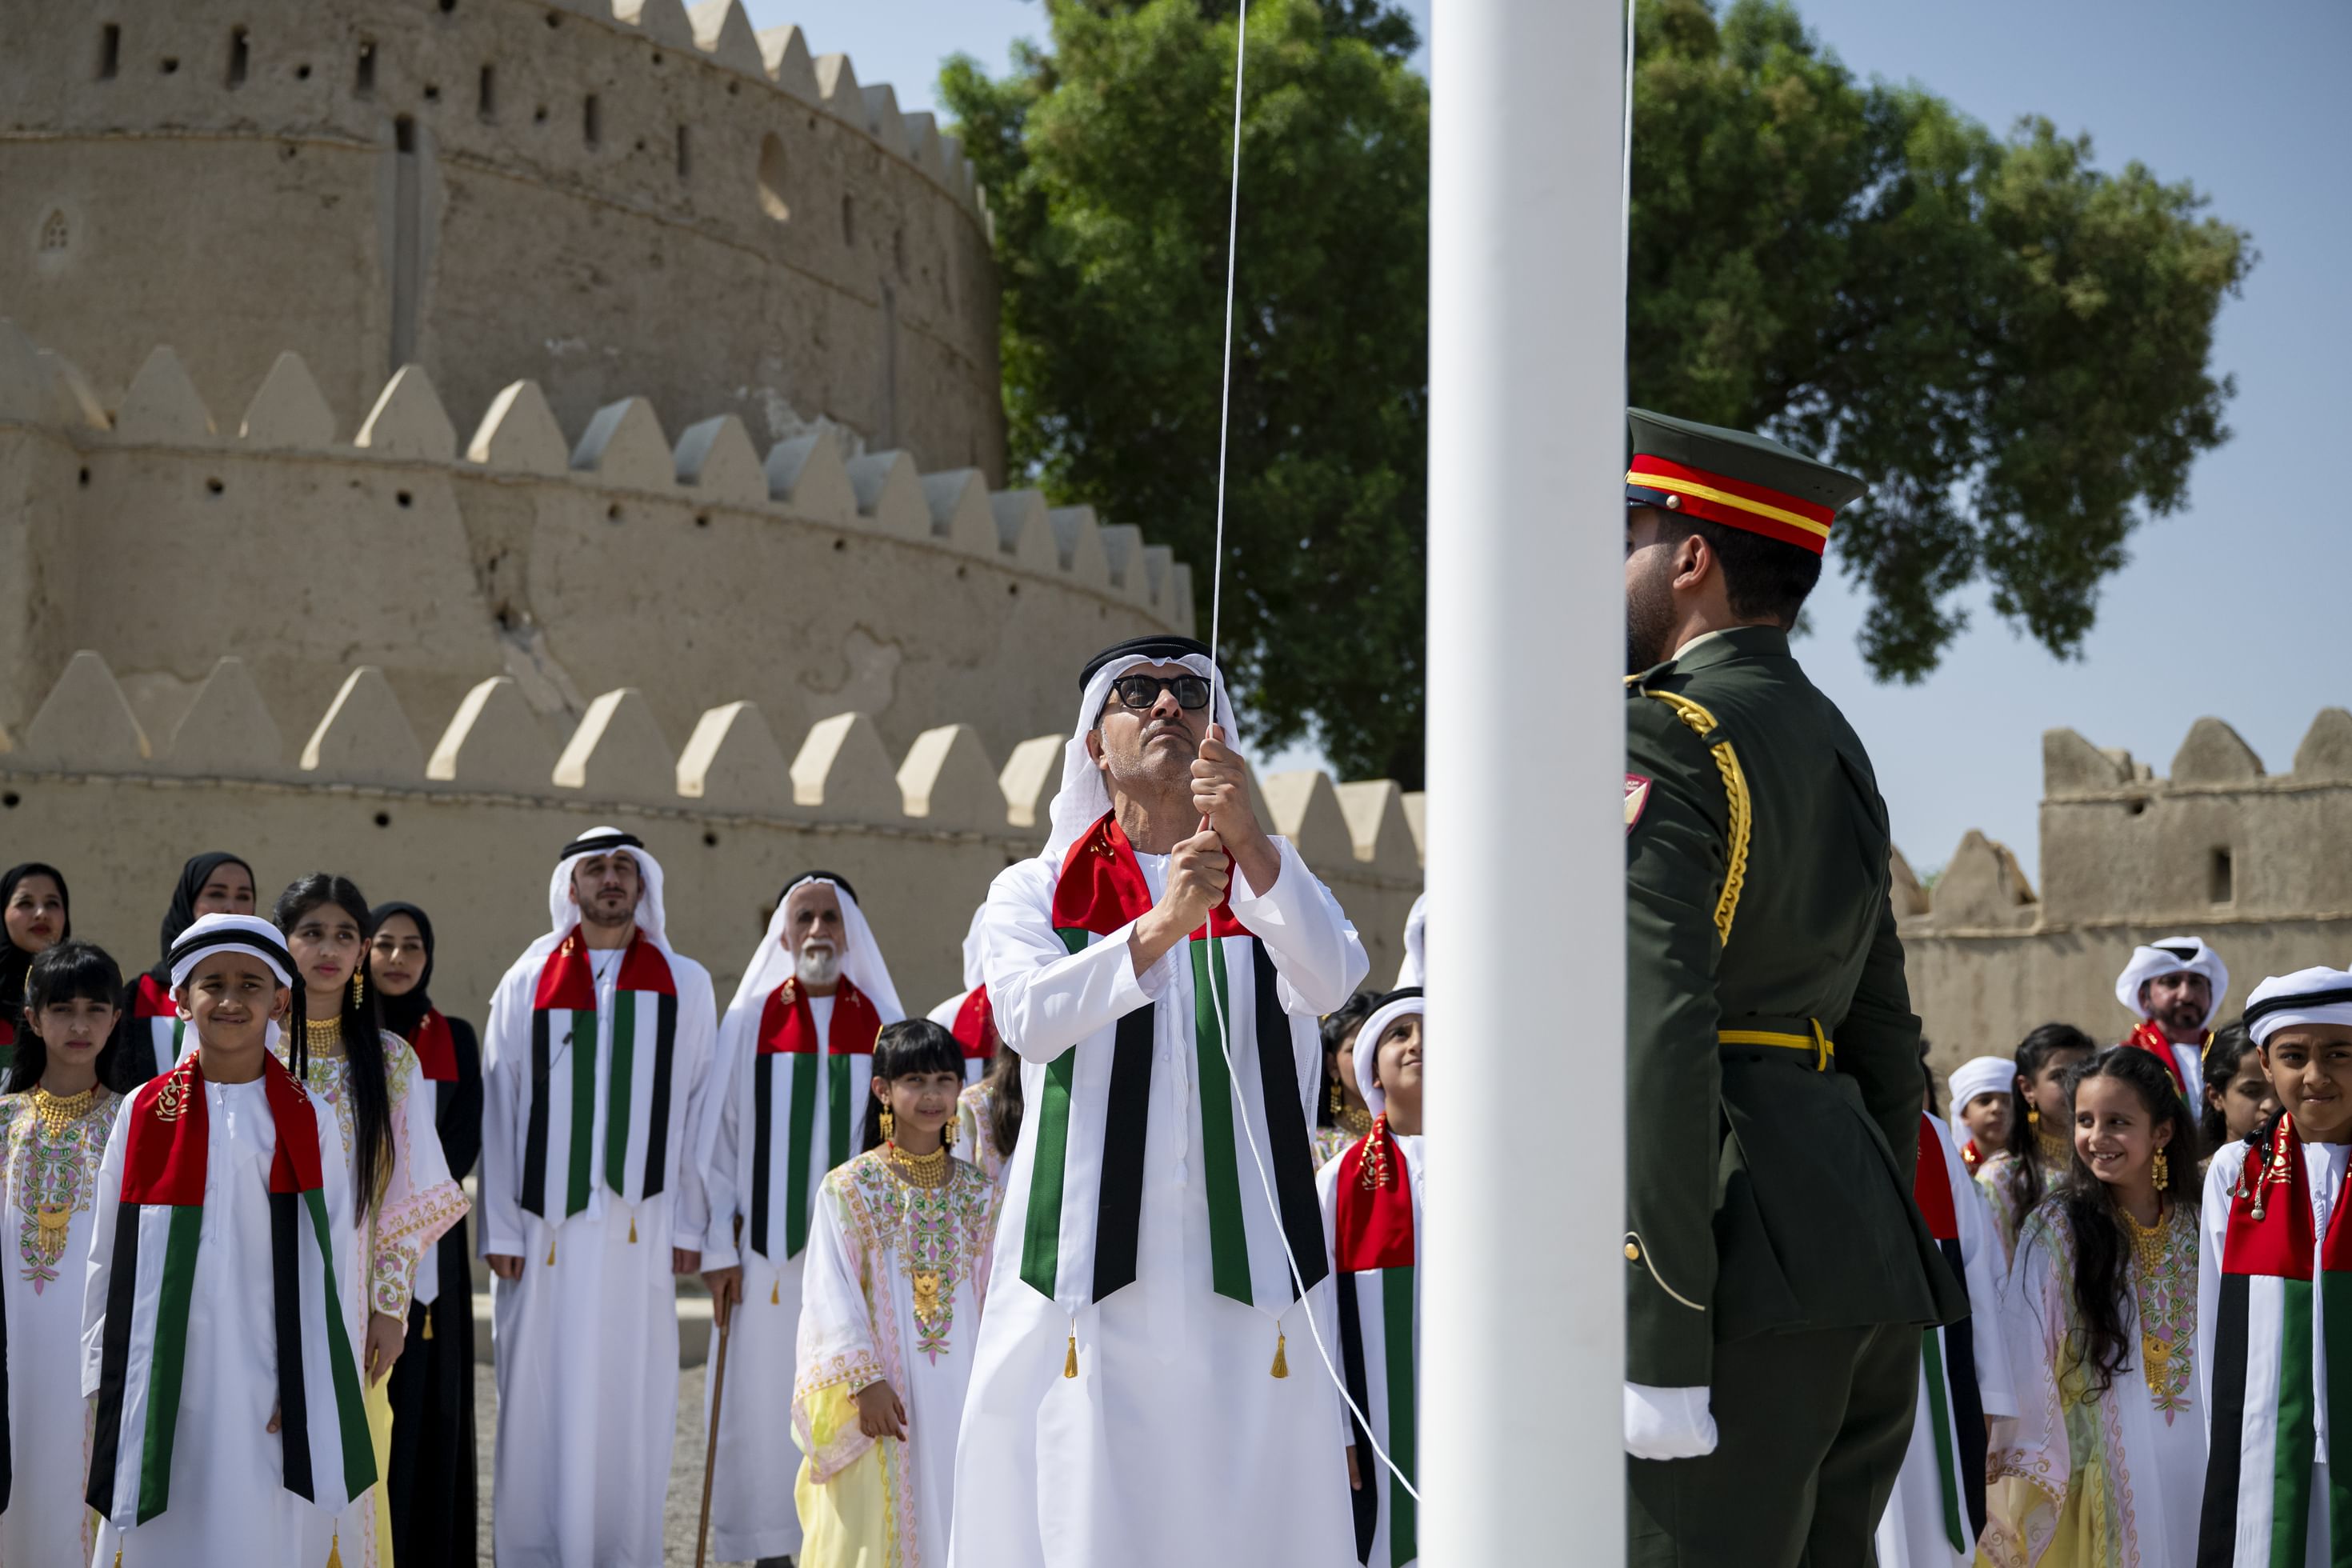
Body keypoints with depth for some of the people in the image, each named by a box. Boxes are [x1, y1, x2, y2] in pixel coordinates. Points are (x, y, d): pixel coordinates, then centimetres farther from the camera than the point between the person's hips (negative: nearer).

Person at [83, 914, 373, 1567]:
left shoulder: (308, 1119, 2)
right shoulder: (144, 1115, 3)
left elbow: (330, 1260, 2)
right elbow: (108, 1260, 6)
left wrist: (310, 1387, -3)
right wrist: (104, 1388, 4)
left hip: (268, 1388, 0)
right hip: (162, 1385, 0)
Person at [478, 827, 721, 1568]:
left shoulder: (683, 984, 8)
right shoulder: (528, 984, 7)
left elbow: (700, 1109, 6)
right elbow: (499, 1113, 5)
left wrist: (689, 1225, 0)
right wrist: (500, 1230, -1)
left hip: (641, 1228, 0)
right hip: (545, 1225, 0)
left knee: (630, 1394, 1)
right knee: (538, 1396, 0)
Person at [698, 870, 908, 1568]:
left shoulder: (882, 1025, 6)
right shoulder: (749, 1023, 4)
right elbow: (721, 1140, 3)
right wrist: (718, 1247, -3)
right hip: (769, 1249, 0)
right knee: (767, 1407, 0)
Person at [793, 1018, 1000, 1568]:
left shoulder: (981, 1195, 8)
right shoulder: (848, 1189, -3)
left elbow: (996, 1299, 9)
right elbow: (833, 1295, -6)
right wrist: (865, 1381, -14)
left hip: (959, 1397, 3)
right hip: (880, 1399, -3)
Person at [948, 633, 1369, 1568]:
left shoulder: (1269, 886, 13)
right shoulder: (1034, 893, 11)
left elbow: (1334, 979, -10)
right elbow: (1030, 1017, -10)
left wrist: (1247, 840, -26)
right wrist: (1160, 927, -25)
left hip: (1242, 1278, 1)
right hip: (1091, 1271, -1)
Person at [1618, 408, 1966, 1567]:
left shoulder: (1658, 741, -9)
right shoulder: (1831, 744, 20)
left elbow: (1659, 1040, -19)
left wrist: (1659, 1347, -21)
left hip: (1743, 1271, -9)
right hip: (1866, 1259, 9)